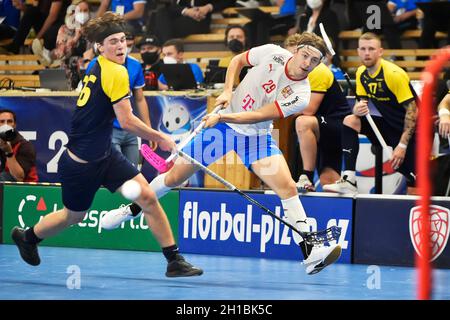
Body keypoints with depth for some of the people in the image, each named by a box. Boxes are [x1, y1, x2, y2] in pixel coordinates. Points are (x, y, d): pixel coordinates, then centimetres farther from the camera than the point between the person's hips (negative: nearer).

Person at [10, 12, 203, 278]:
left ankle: (174, 260, 0)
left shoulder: (98, 69, 4)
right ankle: (27, 237, 41)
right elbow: (127, 121, -23)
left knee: (148, 197, -3)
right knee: (74, 216, 14)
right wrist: (160, 138, -11)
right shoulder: (116, 73, -23)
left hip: (104, 155, 8)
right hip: (81, 162, -8)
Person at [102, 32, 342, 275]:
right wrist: (227, 91, -9)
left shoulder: (300, 96, -21)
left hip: (256, 136, -2)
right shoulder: (272, 53, -15)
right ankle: (132, 210, 31)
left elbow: (259, 115, -27)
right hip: (222, 123, 2)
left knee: (288, 187, -22)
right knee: (174, 177, 5)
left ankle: (310, 254, -20)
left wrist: (222, 117, -35)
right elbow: (237, 60, 5)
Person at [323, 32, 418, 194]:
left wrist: (402, 145, -25)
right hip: (386, 123, 6)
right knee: (350, 121, -15)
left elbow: (412, 110, -22)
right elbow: (363, 101, 7)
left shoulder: (394, 74, -22)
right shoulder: (361, 73, 0)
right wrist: (358, 109, -21)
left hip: (407, 129, -6)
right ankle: (349, 180, -22)